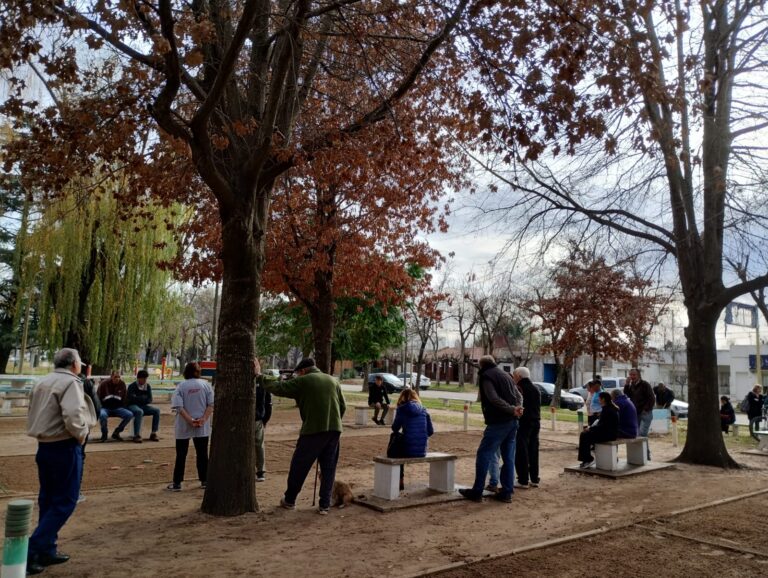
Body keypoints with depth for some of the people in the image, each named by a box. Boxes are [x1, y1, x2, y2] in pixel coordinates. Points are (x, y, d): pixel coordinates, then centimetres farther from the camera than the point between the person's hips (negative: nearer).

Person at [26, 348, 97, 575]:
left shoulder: (41, 383, 10)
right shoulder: (70, 382, -16)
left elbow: (32, 415, 16)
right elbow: (73, 416, -28)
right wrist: (81, 435, -12)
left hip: (44, 446, 9)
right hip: (64, 448, -8)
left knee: (47, 500, 16)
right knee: (64, 501, 0)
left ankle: (47, 550, 24)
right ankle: (33, 551, -5)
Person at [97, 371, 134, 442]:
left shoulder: (122, 384, 2)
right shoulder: (104, 384, -6)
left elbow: (124, 398, 13)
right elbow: (99, 399, -1)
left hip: (117, 408, 3)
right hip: (105, 407, -3)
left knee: (130, 415, -22)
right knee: (102, 415, -38)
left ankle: (116, 433, -2)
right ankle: (104, 434, -10)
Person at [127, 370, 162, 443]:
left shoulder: (147, 386, 9)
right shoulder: (132, 386, -6)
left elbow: (149, 400, 5)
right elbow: (131, 398, -15)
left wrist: (138, 399, -10)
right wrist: (144, 398, -6)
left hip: (143, 406, 6)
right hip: (132, 406, -5)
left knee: (157, 410, -17)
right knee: (139, 411, -39)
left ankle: (153, 433, -16)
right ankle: (136, 435, -37)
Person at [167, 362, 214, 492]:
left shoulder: (181, 386, -5)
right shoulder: (205, 384, -1)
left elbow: (179, 407, -13)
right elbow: (211, 404, -8)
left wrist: (190, 420, -13)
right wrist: (203, 419, -12)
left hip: (184, 427, -1)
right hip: (203, 427, 1)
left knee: (181, 455, 7)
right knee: (202, 454, 11)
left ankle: (177, 483, 10)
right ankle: (204, 481, 17)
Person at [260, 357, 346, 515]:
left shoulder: (303, 381, -3)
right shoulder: (333, 381, 12)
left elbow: (278, 388, -3)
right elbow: (343, 406, 12)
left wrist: (260, 377, 9)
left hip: (313, 430, -4)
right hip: (334, 430, 5)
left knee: (299, 466, 12)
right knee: (328, 469, 12)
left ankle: (289, 500, 27)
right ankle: (325, 505, 12)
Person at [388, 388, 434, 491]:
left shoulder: (402, 409, -5)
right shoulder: (424, 410, 7)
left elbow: (395, 428, 2)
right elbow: (431, 431, 8)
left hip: (409, 450, -5)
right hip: (422, 451, 5)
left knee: (391, 451, 29)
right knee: (398, 447, 34)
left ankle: (399, 481, 33)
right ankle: (400, 481, 40)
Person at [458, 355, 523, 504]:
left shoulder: (486, 376, -5)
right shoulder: (506, 375, 19)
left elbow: (494, 398, -18)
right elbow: (519, 396, 15)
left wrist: (512, 410, -18)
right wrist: (517, 409, -3)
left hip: (498, 422, -8)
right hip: (512, 421, 8)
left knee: (484, 455, -2)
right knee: (508, 457, 12)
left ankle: (477, 491, 1)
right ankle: (507, 492, 14)